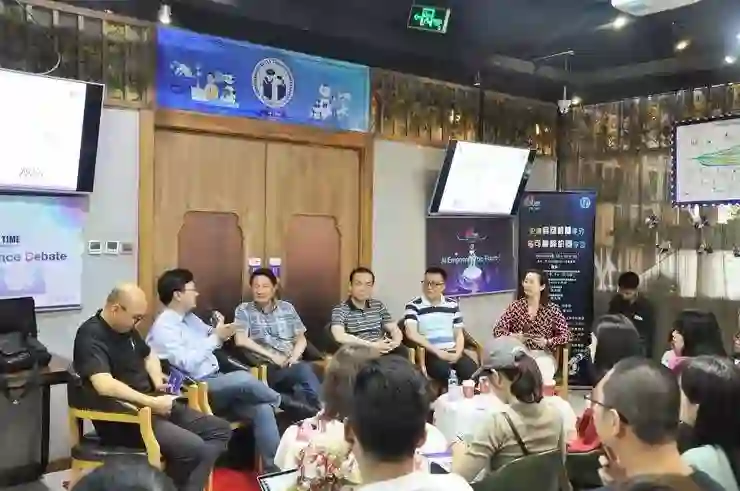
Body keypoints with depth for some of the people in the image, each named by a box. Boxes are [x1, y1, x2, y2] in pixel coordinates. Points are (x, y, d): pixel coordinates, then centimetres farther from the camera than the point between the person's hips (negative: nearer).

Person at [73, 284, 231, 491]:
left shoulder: (126, 328, 13)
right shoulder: (91, 336, -16)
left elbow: (149, 355, 30)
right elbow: (104, 385, -31)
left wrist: (157, 379, 8)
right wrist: (152, 402, -25)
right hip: (122, 419, -10)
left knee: (220, 430, 0)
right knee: (193, 448, -28)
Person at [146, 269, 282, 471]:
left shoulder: (190, 317, 16)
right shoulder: (163, 327, -10)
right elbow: (186, 363, -20)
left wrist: (218, 330, 2)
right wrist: (216, 337, -16)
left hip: (218, 382, 8)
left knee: (262, 409, -16)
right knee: (243, 378, -32)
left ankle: (274, 469, -13)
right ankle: (280, 402, -2)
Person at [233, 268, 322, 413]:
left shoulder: (287, 308, 17)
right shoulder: (244, 310, 7)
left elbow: (301, 339, 17)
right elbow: (240, 340, -8)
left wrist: (294, 356, -5)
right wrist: (272, 356, -14)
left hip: (293, 364, 4)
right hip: (268, 367, -3)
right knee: (305, 370, -33)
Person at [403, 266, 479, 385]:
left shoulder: (452, 305, 16)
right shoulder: (413, 306, 1)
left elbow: (459, 334, 17)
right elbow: (411, 333, -12)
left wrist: (457, 353, -4)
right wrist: (438, 352, -15)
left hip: (452, 352, 4)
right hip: (430, 353, -4)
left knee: (473, 372, -24)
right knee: (446, 373, -34)